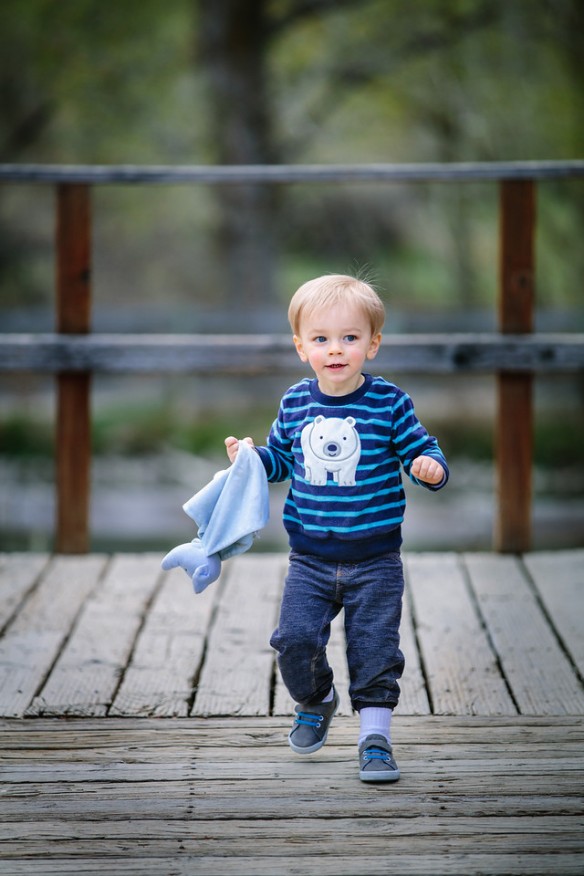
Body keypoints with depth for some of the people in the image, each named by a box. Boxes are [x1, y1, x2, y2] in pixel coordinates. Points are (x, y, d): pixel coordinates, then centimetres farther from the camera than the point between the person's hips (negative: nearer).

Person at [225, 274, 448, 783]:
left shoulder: (389, 403, -9)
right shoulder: (295, 404, 1)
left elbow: (424, 452, -4)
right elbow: (281, 458, 16)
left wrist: (431, 468, -26)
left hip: (374, 559, -2)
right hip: (310, 559, 2)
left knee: (374, 649, 0)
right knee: (295, 637, -4)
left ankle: (375, 735, 14)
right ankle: (315, 701, 26)